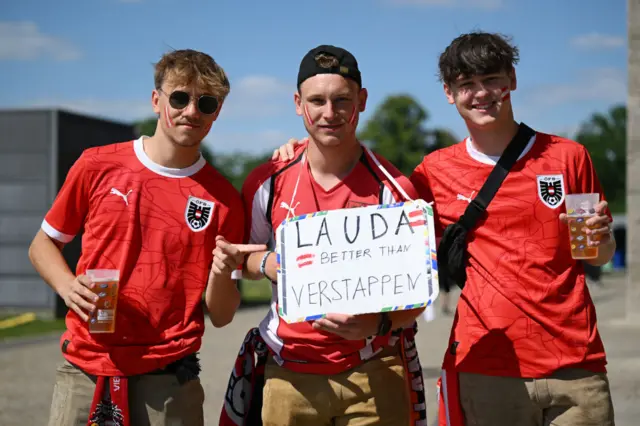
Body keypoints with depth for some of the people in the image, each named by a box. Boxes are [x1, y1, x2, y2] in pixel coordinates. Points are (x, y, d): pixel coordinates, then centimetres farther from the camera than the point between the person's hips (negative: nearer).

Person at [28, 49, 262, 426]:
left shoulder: (224, 199, 0)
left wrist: (222, 274, -17)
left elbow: (221, 316, 3)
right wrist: (68, 286, -7)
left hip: (169, 383, 0)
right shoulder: (97, 166, 0)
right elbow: (43, 244, 12)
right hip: (85, 370, 1)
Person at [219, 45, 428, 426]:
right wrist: (267, 263, -10)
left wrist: (380, 324, -22)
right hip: (289, 375, 2)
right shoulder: (268, 183, -2)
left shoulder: (393, 189, -8)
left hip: (374, 374, -2)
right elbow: (242, 259, 13)